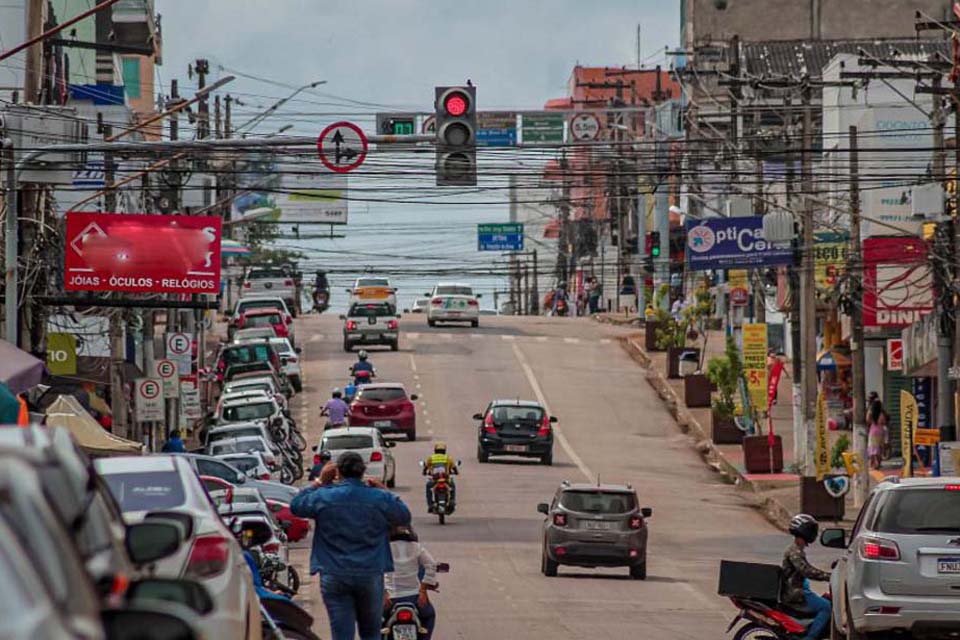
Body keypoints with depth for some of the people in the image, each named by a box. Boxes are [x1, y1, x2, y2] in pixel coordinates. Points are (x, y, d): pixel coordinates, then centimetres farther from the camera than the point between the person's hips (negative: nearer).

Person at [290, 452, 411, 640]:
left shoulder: (323, 497, -7)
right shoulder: (380, 498, -4)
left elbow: (296, 506, 10)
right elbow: (404, 517, 12)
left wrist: (318, 482, 14)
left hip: (334, 577, -1)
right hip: (371, 575, 1)